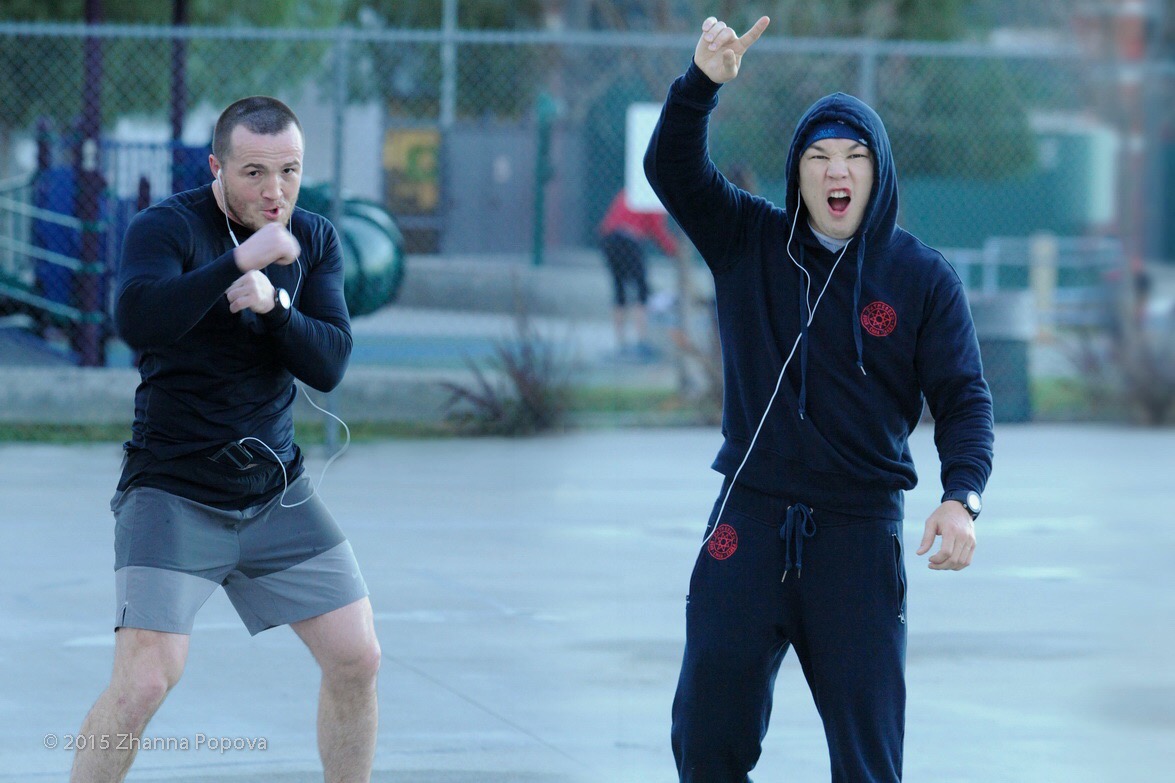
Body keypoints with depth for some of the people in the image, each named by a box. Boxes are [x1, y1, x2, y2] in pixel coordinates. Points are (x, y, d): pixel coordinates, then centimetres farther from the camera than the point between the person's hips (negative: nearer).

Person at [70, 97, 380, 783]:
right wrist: (241, 261, -36)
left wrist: (272, 303, -23)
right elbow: (137, 320, -32)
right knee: (145, 679, -18)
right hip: (172, 490, -5)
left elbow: (329, 365, -6)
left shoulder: (316, 241, 5)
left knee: (358, 660, 4)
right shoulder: (166, 228, -12)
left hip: (277, 493, 5)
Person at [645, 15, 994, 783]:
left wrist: (962, 495, -21)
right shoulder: (750, 243, 5)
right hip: (750, 523, 2)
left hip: (860, 532, -1)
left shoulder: (923, 278, -1)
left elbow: (965, 399, -4)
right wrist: (704, 83, -23)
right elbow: (672, 168, -6)